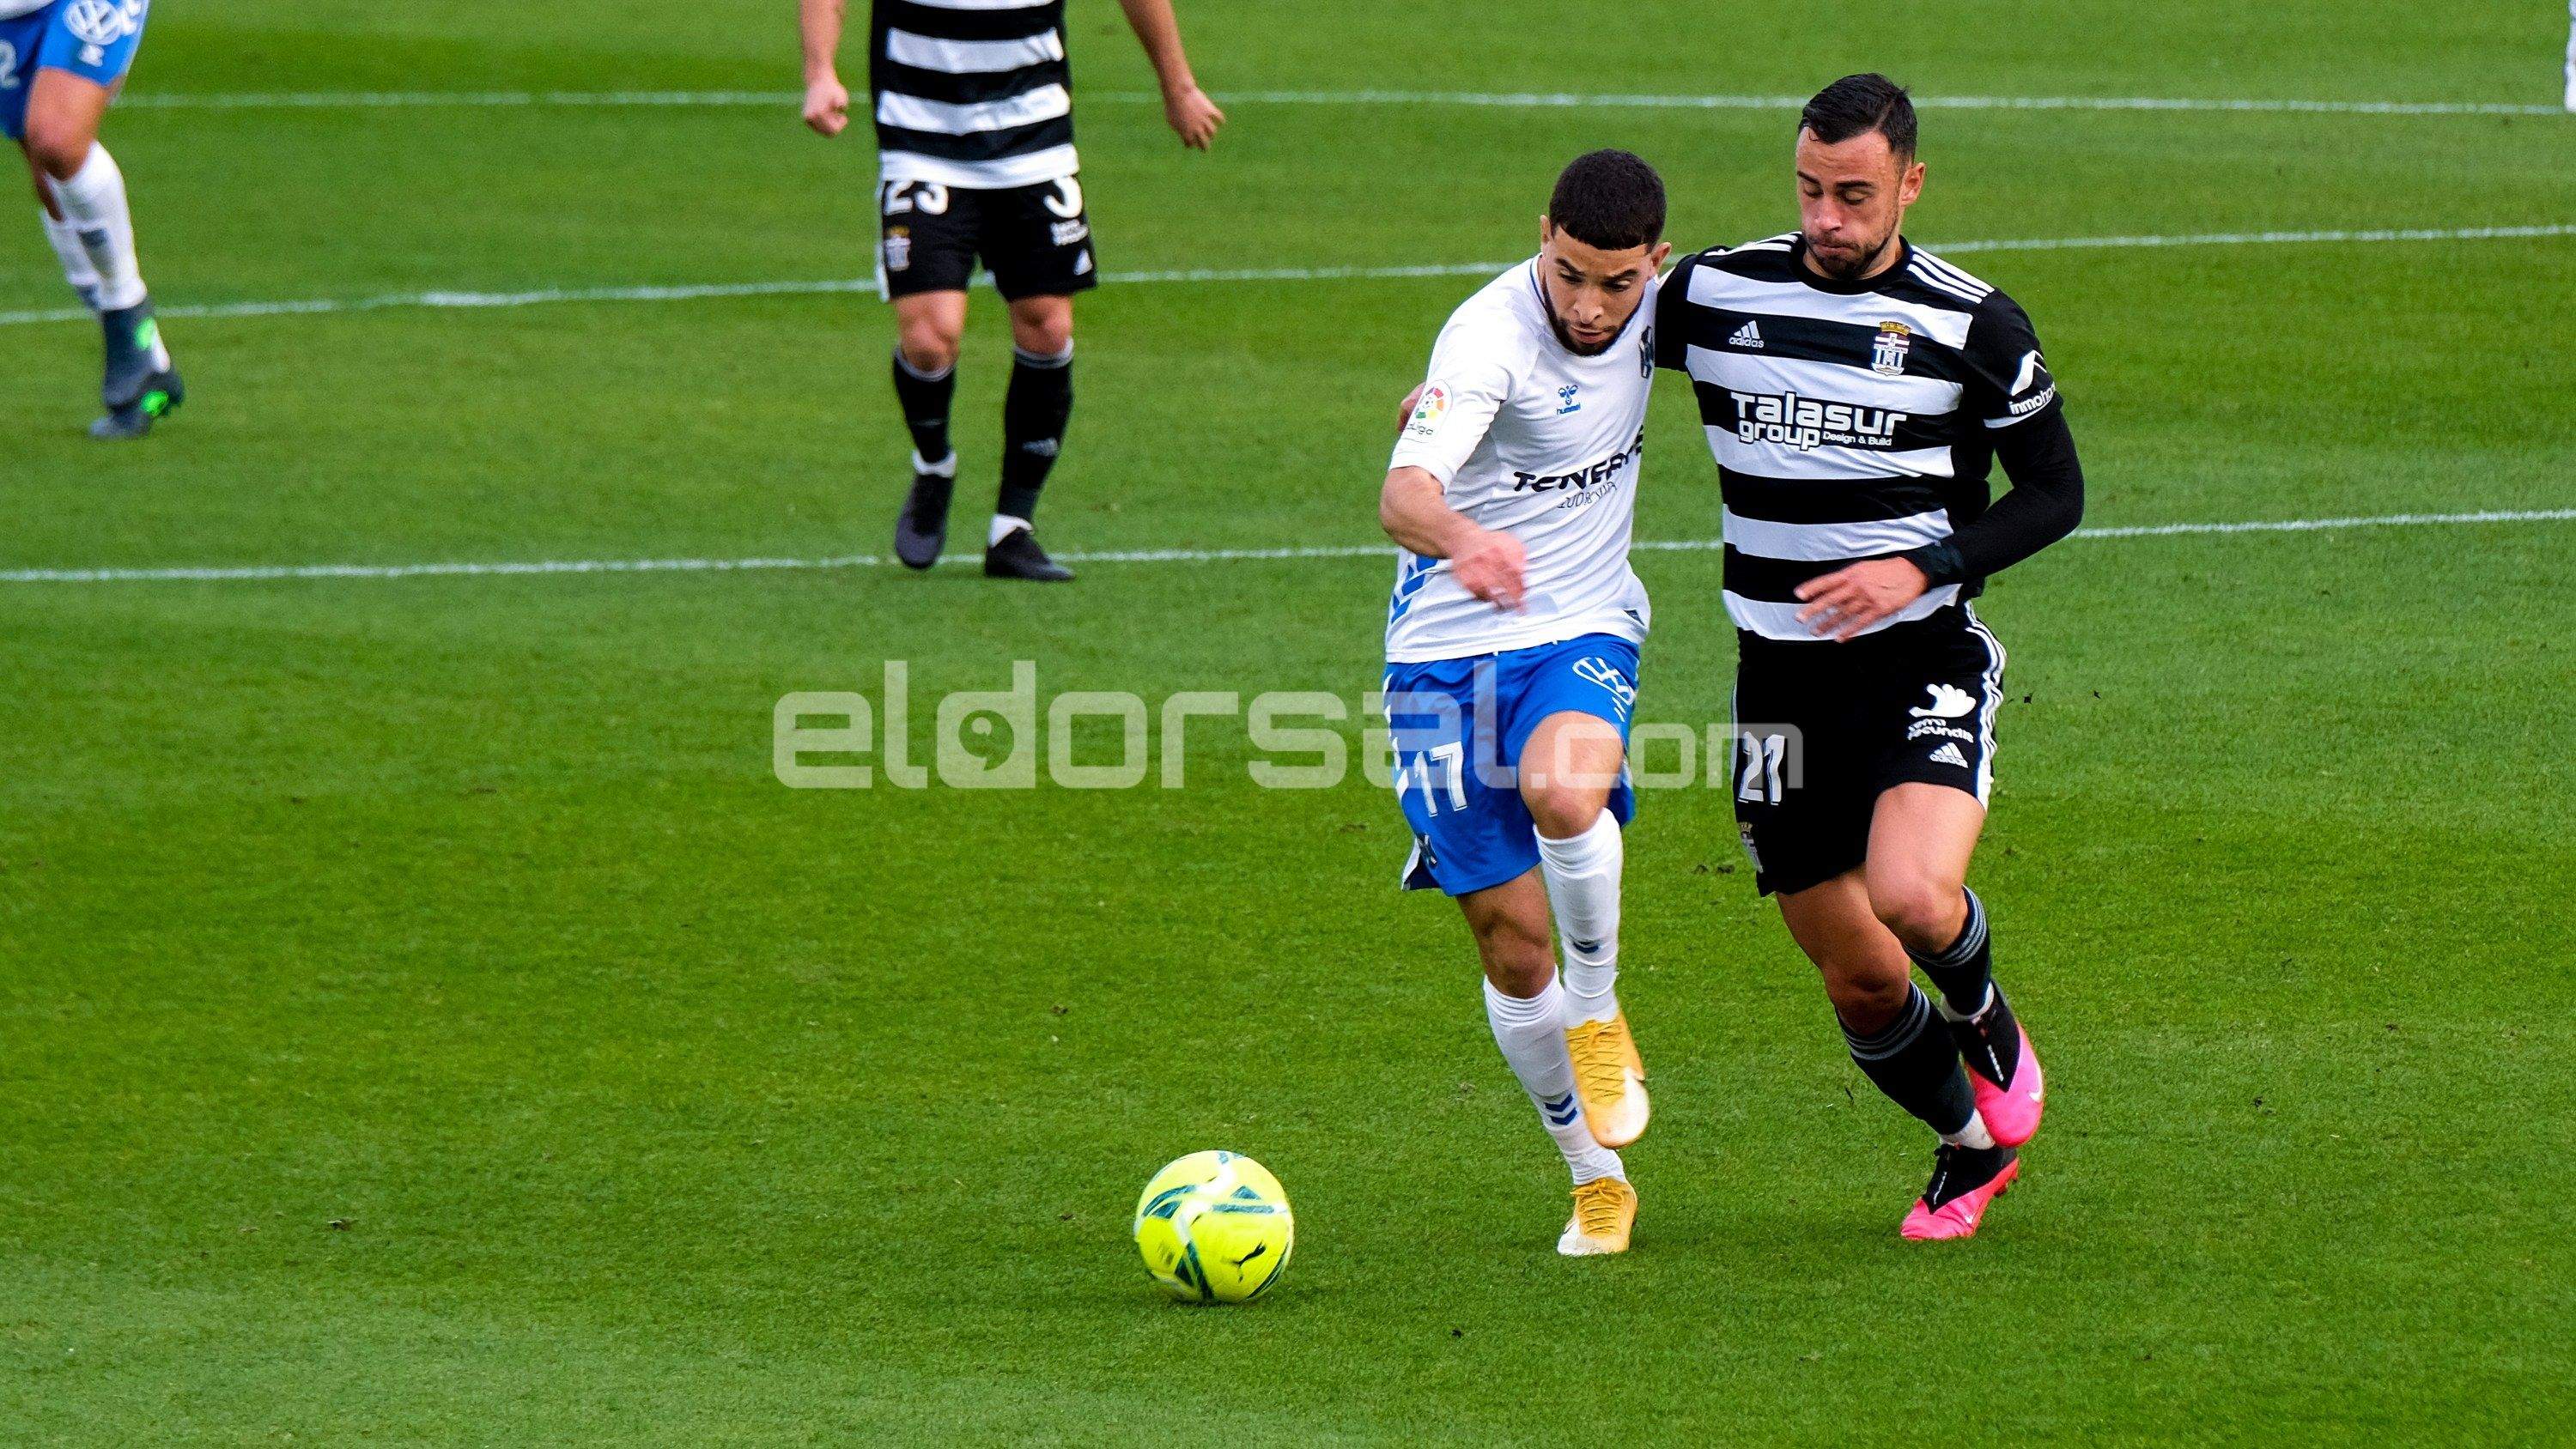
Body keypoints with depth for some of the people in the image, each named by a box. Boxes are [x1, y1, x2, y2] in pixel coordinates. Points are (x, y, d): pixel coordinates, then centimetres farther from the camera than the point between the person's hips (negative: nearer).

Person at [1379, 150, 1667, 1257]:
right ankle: (1597, 1179, 20)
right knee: (1511, 941, 1)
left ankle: (1596, 1011, -7)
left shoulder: (1657, 304, -5)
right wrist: (1465, 537, -58)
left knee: (1563, 793, -32)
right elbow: (1402, 496, -38)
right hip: (1449, 648, -2)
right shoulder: (1490, 335, -22)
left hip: (1585, 631, 2)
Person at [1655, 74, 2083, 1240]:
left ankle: (1984, 1015, 7)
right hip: (1781, 678, 3)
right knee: (1859, 983, 7)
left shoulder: (1973, 326, -6)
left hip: (1923, 659, -3)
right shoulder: (1717, 293, 0)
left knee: (1911, 898, -29)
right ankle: (1972, 1152, 36)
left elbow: (2056, 494, 1)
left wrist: (1923, 567, -15)